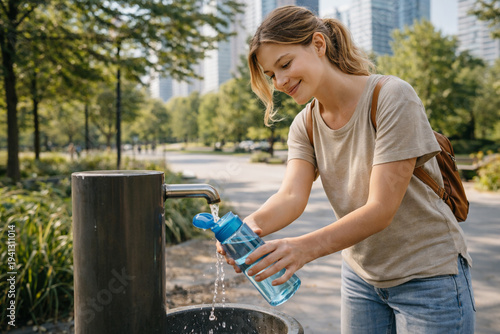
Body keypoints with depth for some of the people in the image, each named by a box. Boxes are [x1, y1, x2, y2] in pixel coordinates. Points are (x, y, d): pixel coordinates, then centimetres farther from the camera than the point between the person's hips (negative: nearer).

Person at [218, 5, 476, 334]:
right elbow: (292, 196, -16)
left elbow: (381, 209, -25)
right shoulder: (304, 126, -1)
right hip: (361, 275, 5)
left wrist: (307, 247, -37)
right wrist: (252, 224, -36)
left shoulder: (392, 97, -20)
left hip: (428, 273, -5)